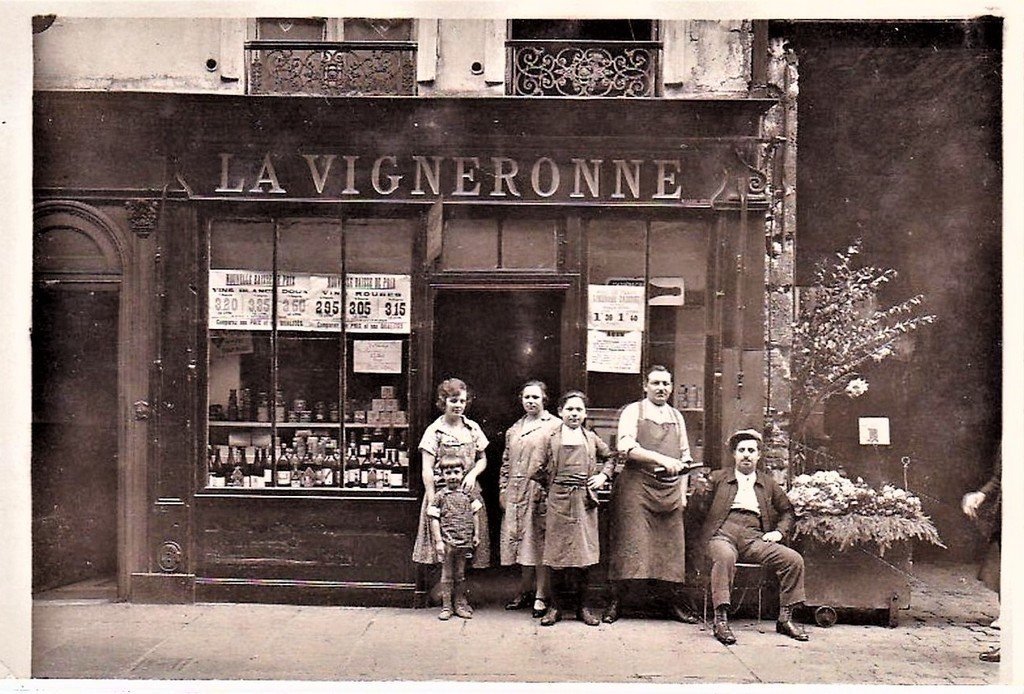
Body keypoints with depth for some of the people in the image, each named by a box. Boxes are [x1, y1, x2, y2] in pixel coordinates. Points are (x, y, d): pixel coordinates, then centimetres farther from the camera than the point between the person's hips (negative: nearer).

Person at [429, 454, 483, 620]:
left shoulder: (469, 494, 4)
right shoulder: (440, 496, -5)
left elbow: (475, 515, 11)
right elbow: (434, 519, -5)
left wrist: (476, 534, 7)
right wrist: (438, 541, -9)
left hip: (464, 541, 3)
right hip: (446, 542, -2)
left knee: (460, 574, 14)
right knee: (447, 575, 7)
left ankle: (460, 604, 26)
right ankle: (446, 606, 17)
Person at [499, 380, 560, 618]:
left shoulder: (555, 426, -2)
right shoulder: (514, 429, 17)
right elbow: (506, 462, 19)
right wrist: (503, 489, 11)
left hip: (541, 492, -6)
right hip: (516, 493, 6)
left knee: (540, 542, -3)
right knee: (523, 543, 11)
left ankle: (541, 596, 6)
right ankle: (526, 591, 23)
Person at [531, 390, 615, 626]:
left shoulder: (591, 438, 10)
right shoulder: (552, 438, 3)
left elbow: (610, 457, 23)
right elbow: (539, 471, 6)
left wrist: (603, 475, 9)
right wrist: (552, 486, 4)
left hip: (584, 501, 2)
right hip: (559, 501, -2)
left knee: (584, 554, 3)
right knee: (557, 555, 2)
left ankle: (582, 607, 15)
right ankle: (555, 607, 12)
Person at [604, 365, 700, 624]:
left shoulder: (677, 416, 17)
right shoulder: (633, 411, 2)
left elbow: (684, 457, 18)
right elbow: (626, 448, -12)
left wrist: (683, 492, 9)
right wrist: (661, 459, -22)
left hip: (669, 490, 5)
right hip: (637, 486, -4)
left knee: (670, 545, 5)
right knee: (630, 542, -6)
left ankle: (671, 601, 16)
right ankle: (616, 600, 3)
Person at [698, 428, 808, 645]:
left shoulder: (768, 484, 25)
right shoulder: (718, 478, 17)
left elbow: (787, 510, 30)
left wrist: (779, 531, 13)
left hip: (754, 538, 3)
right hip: (723, 534, -3)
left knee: (794, 560, -19)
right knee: (725, 556, -39)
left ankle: (785, 619, -4)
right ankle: (720, 620, -34)